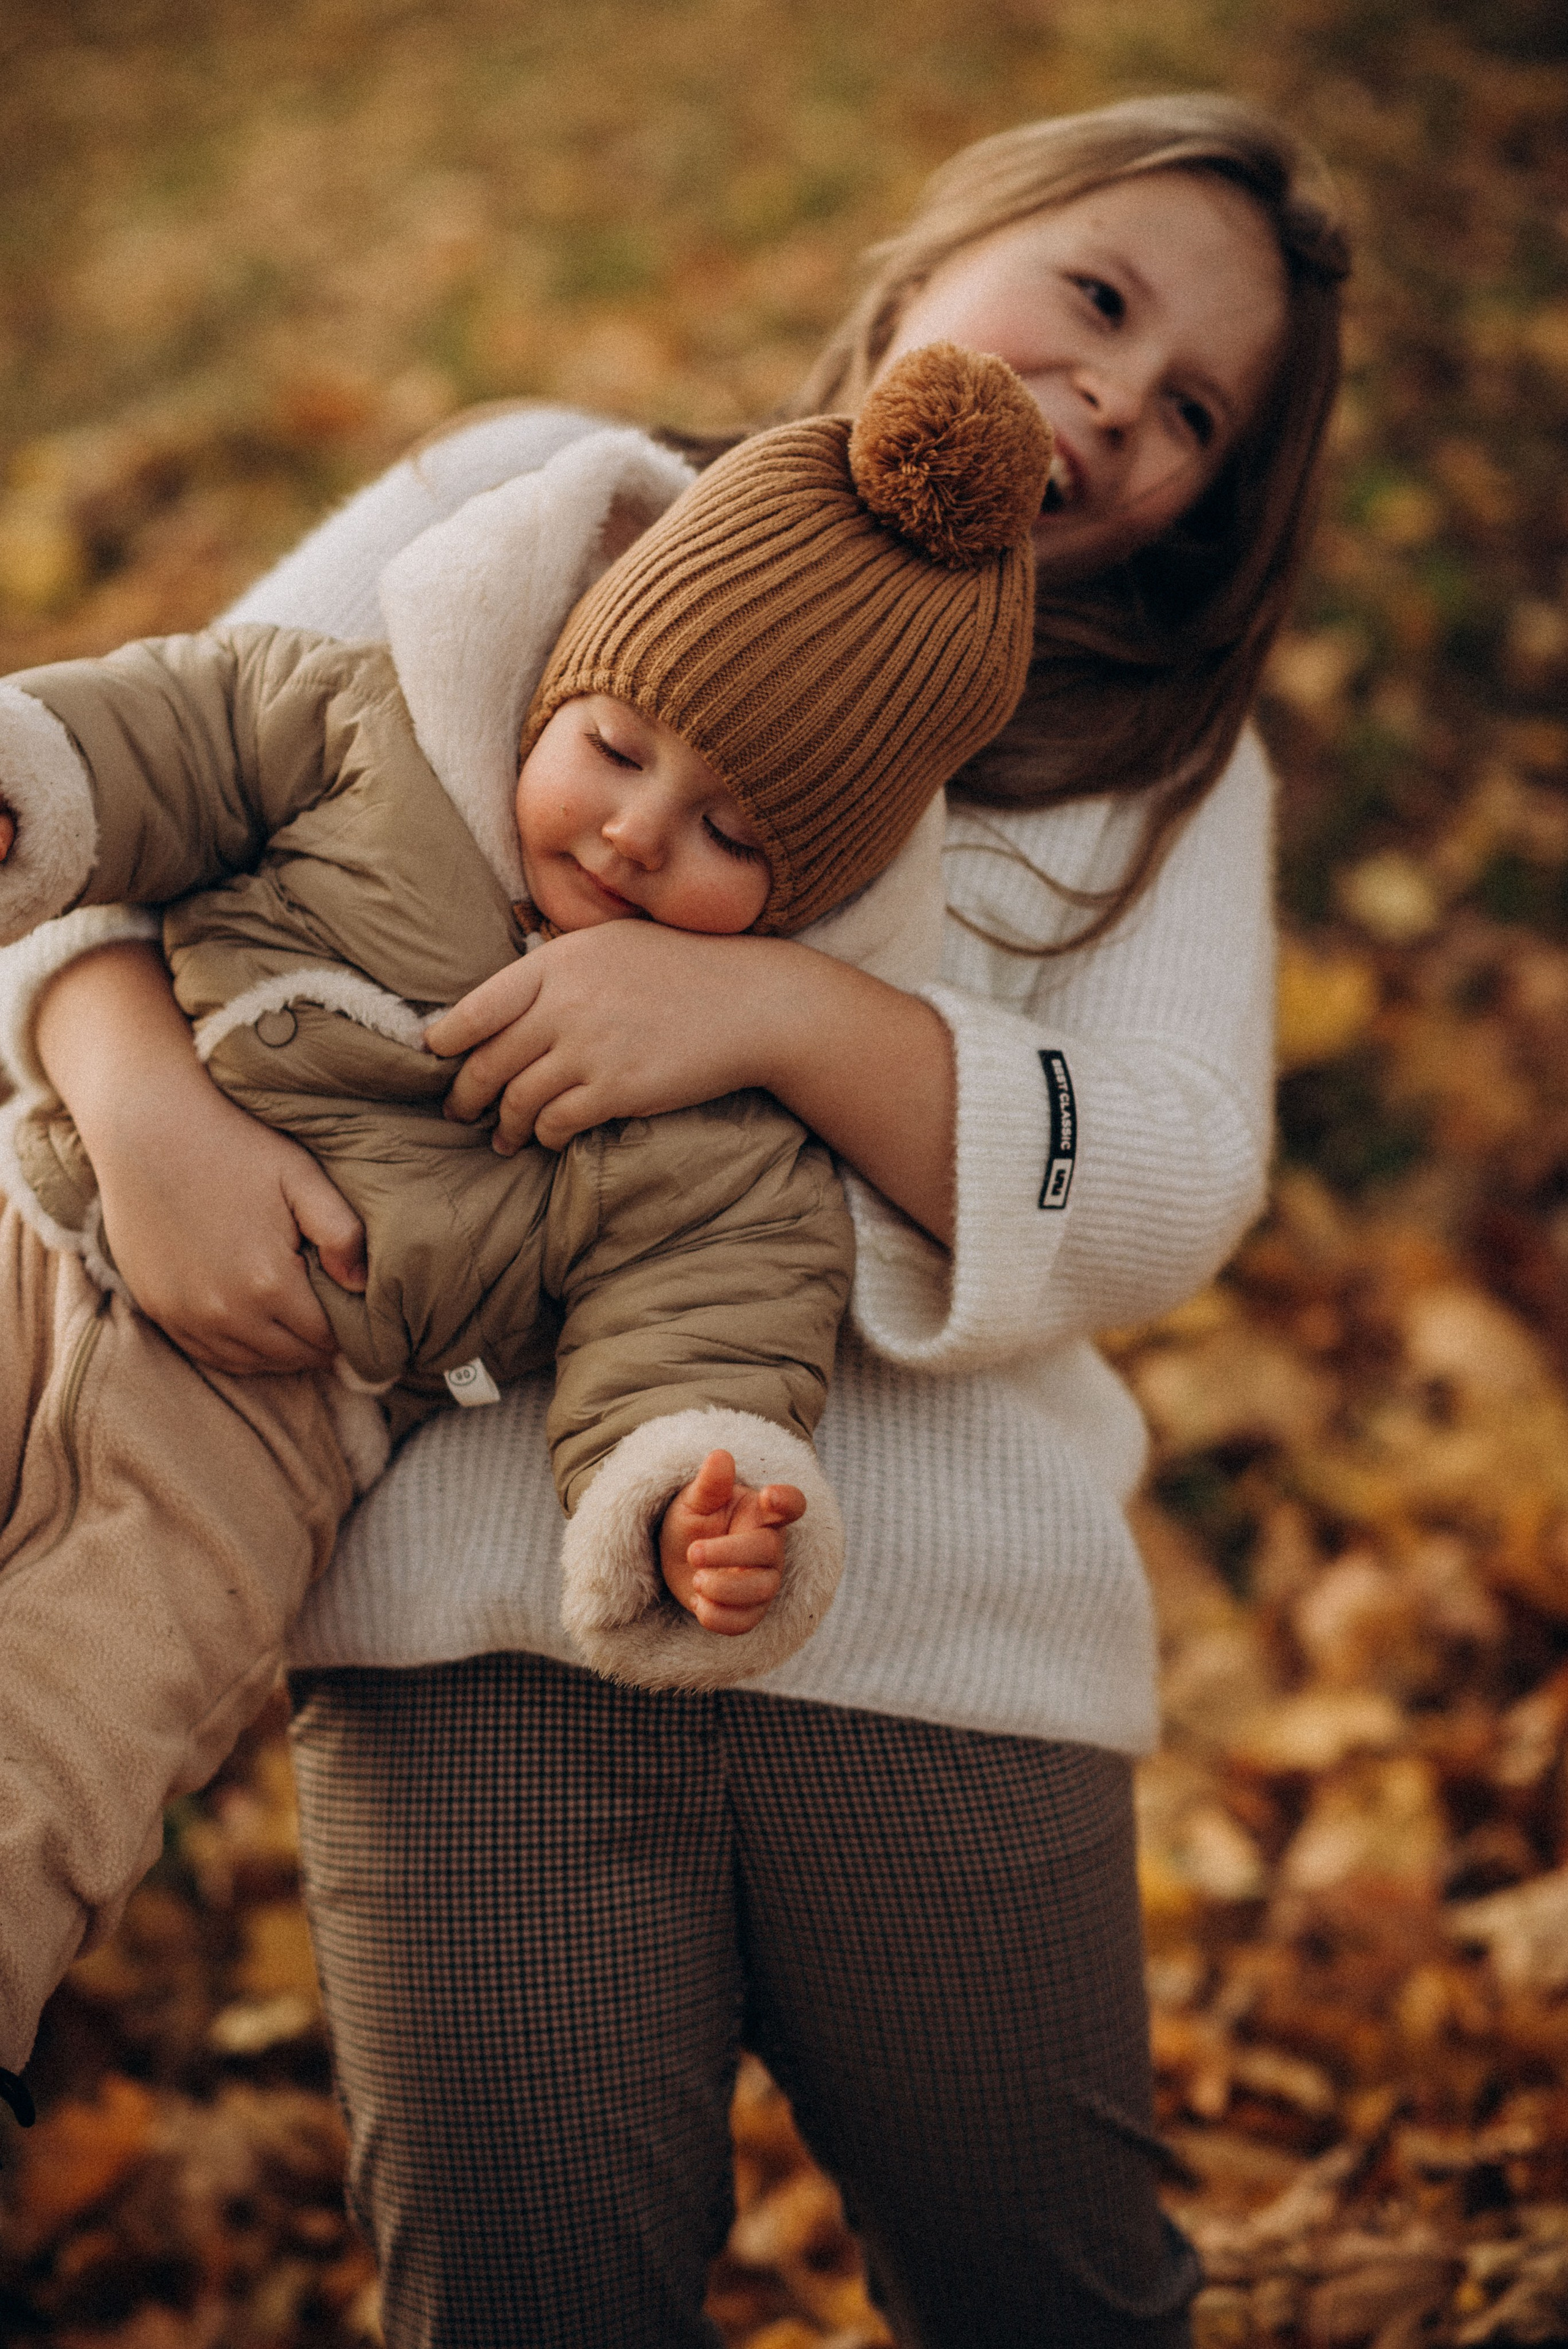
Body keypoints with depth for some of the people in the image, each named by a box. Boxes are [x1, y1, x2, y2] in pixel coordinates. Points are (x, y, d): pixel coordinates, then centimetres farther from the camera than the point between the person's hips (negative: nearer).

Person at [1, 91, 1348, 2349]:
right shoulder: (530, 511, 11)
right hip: (476, 1595, -1)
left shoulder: (1167, 764, 13)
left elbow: (1162, 1199, -3)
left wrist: (783, 1009, -19)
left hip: (931, 1632, 2)